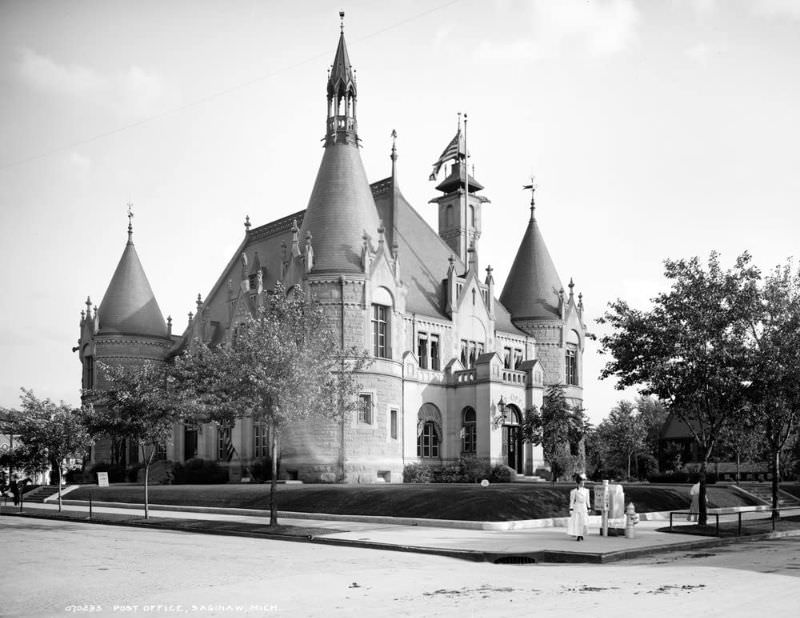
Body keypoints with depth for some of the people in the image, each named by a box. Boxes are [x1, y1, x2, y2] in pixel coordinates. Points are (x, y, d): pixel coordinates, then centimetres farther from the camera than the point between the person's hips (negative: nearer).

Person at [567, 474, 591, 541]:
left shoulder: (586, 490, 10)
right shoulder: (574, 491, -4)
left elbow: (587, 500, 15)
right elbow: (572, 501, -4)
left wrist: (588, 509, 12)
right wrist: (571, 510, -8)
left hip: (584, 508, 4)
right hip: (577, 508, -4)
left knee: (584, 522, 1)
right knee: (577, 522, -5)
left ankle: (581, 535, 15)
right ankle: (578, 536, 1)